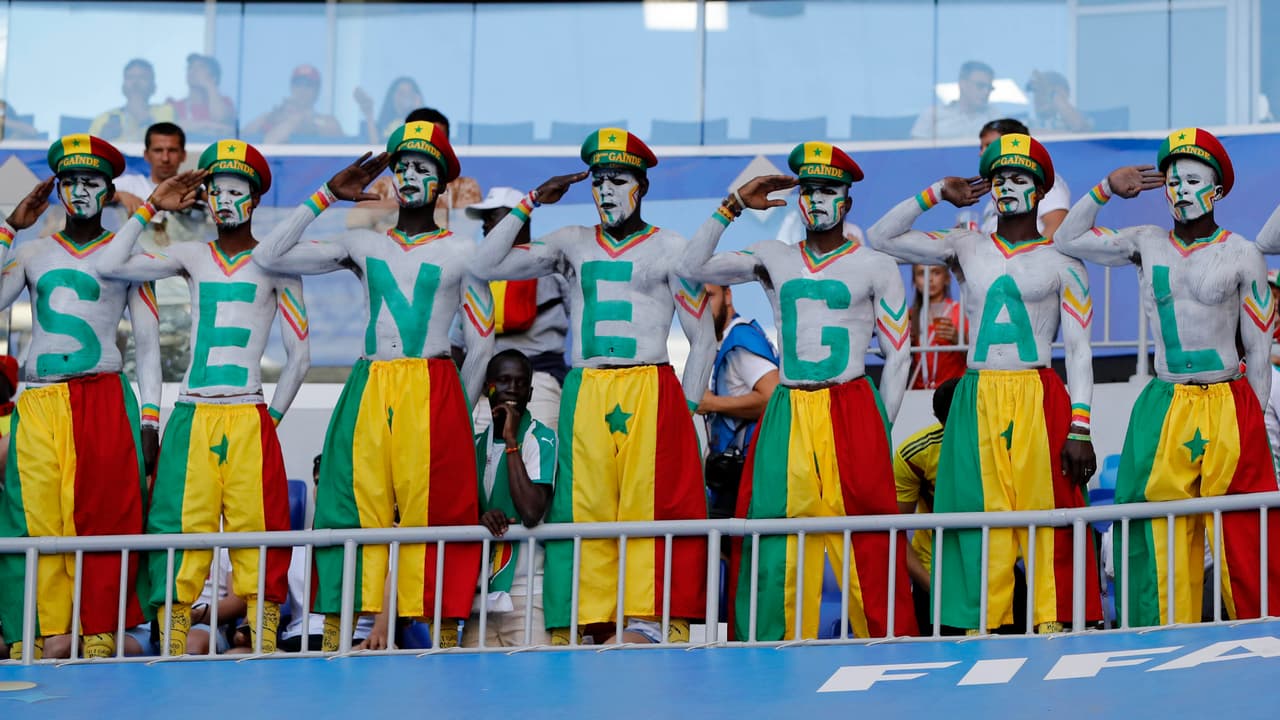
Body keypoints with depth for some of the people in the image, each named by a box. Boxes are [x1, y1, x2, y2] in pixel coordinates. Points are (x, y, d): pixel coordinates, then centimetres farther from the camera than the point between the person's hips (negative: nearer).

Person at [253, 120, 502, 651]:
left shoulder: (462, 253, 9)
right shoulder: (362, 245, 15)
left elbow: (481, 346, 10)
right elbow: (270, 257, 10)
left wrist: (458, 415, 6)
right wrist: (327, 196, 9)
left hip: (433, 392, -2)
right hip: (368, 390, 2)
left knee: (433, 510, -7)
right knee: (359, 508, -4)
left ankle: (444, 635, -6)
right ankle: (341, 633, -3)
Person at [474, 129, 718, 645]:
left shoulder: (671, 249, 8)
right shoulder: (573, 244, 16)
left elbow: (702, 336, 8)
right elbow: (487, 266, 10)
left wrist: (686, 407, 1)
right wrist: (530, 204, 8)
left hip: (651, 392, -3)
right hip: (584, 394, 3)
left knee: (655, 506, -12)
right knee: (583, 512, -3)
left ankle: (658, 622, -14)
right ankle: (579, 627, -2)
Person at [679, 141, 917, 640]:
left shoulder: (876, 267, 6)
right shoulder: (774, 259, 14)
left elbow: (898, 355, 6)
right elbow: (695, 268, 8)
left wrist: (879, 428, 0)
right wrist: (734, 206, 4)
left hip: (851, 411, -3)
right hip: (787, 413, 3)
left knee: (866, 542, -8)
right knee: (777, 540, -1)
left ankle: (886, 640, -3)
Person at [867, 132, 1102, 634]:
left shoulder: (1062, 262, 5)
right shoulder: (965, 249, 14)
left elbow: (1079, 350, 2)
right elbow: (880, 238, 12)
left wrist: (1080, 428, -7)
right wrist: (935, 195, 8)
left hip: (1040, 400, -2)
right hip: (976, 401, 2)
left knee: (1045, 515, -9)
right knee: (981, 516, -2)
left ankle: (1052, 625, -8)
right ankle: (982, 628, -1)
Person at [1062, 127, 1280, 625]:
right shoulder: (1147, 244, 9)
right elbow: (1068, 240, 14)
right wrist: (1107, 189, 8)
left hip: (1229, 406, -3)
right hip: (1165, 410, 3)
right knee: (1163, 535, 0)